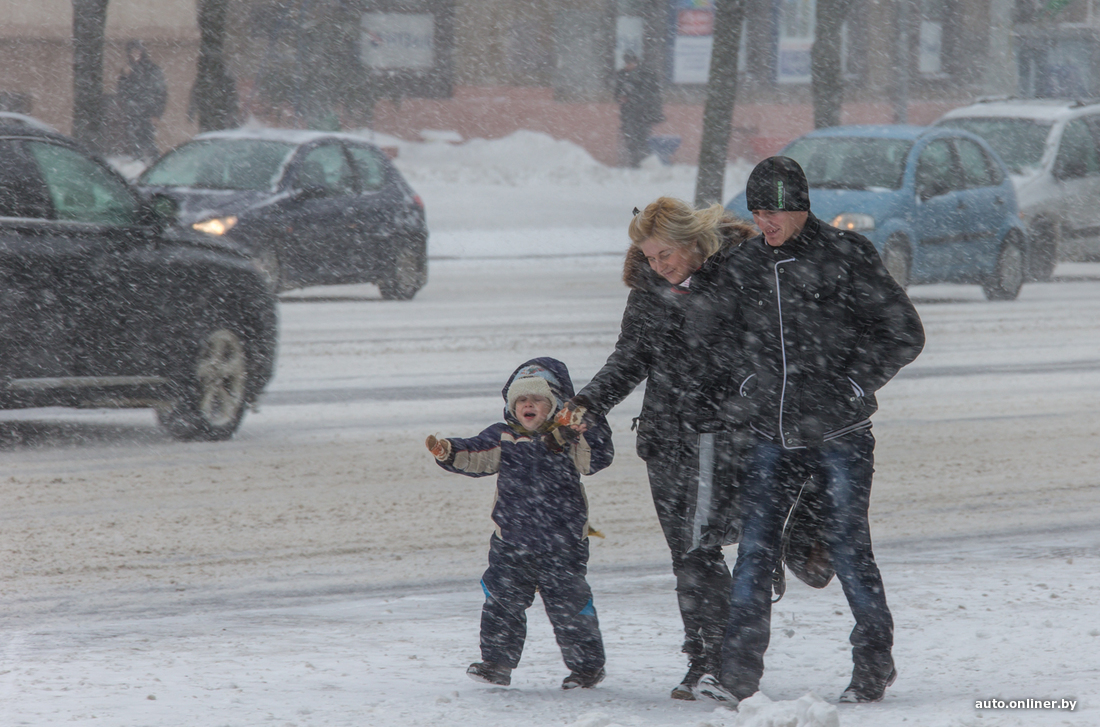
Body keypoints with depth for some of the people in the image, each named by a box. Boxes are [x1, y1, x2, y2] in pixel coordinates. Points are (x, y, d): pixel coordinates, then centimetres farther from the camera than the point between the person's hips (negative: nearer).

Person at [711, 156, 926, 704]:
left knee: (848, 546, 1)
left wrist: (851, 387, -8)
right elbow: (728, 338, 21)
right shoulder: (741, 268, 5)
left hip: (838, 434, -4)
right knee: (754, 548, -3)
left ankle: (874, 662, 17)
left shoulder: (846, 258, -7)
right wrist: (746, 391, 5)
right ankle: (739, 672, 0)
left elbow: (904, 334, -2)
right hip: (770, 434, 4)